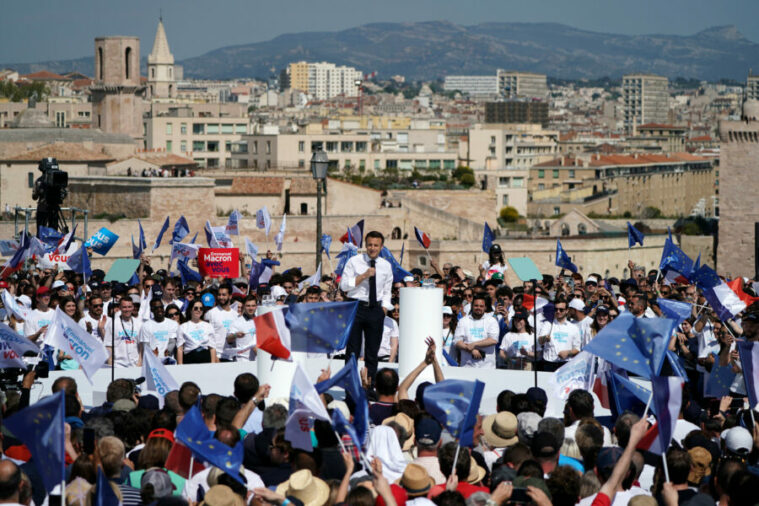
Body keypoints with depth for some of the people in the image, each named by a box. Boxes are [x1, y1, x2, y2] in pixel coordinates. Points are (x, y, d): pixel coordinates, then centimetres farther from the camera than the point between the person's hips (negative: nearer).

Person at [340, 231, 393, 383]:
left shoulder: (386, 266, 8)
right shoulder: (354, 262, -1)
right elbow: (344, 285, -8)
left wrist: (384, 309, 3)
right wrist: (364, 276, -16)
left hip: (376, 309, 3)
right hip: (356, 307, -3)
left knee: (373, 352, 6)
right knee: (352, 350, -1)